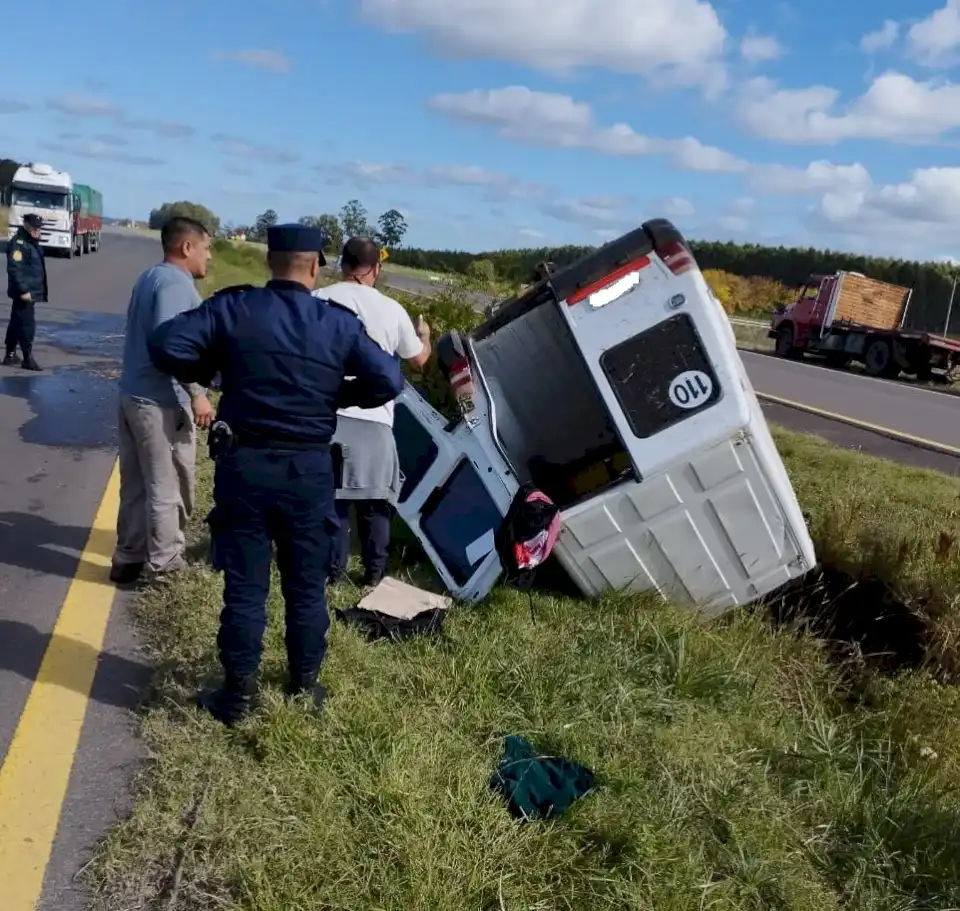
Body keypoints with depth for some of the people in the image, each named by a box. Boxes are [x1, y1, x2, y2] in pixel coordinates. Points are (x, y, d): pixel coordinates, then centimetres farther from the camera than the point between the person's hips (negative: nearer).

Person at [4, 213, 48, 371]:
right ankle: (28, 358, -4)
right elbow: (14, 269, -23)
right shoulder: (18, 243, -16)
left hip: (30, 291, 10)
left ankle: (10, 355, 22)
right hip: (24, 292, -10)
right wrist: (23, 290, -26)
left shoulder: (32, 242, 16)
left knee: (17, 322, 15)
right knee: (27, 324, -8)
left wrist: (40, 291, 22)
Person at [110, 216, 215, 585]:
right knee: (168, 487, 3)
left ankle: (129, 557, 25)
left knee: (136, 483, 16)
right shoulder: (176, 283, -16)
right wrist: (196, 394, -25)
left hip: (133, 394, 10)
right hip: (161, 402, -10)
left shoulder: (150, 277, 15)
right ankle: (163, 564, 13)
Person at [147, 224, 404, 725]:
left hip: (243, 464, 0)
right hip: (309, 470, 1)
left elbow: (165, 346, -12)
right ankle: (305, 687, 27)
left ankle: (238, 694, 17)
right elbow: (389, 381, -7)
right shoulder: (340, 323, -3)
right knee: (307, 586, 14)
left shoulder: (232, 307, -5)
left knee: (244, 585, 8)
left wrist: (208, 374, 5)